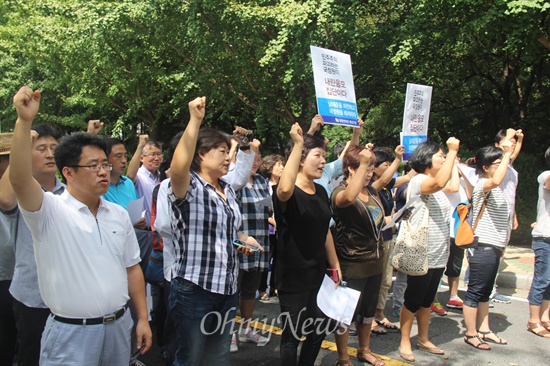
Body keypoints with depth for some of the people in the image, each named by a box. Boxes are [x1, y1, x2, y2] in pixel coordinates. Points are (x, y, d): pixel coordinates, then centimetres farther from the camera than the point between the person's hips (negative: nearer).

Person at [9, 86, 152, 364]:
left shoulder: (119, 214, 6)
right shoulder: (51, 211, -10)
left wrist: (142, 318, 8)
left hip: (119, 325, 5)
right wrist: (24, 121, -38)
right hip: (71, 332, -5)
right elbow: (19, 179, -29)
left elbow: (131, 267, 10)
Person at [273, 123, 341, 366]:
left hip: (318, 273, 8)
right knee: (292, 335, 5)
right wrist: (298, 144, -36)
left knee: (319, 330, 18)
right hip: (293, 276, -8)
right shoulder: (288, 192, -15)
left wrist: (335, 265, 16)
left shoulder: (320, 192, 8)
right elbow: (284, 189, -42)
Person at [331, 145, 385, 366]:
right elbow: (348, 198, -43)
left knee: (368, 310, 23)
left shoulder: (371, 191, 6)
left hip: (374, 262, 8)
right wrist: (362, 163, -41)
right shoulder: (340, 192, -17)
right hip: (351, 265, -8)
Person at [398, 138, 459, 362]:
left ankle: (423, 340, 32)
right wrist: (452, 151, -30)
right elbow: (439, 183, -35)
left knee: (427, 300, 19)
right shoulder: (419, 180, -15)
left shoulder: (435, 186, 14)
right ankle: (405, 343, 17)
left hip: (438, 255, 9)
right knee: (413, 301, 4)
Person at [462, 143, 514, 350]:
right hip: (483, 248, -10)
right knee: (475, 292, -1)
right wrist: (507, 153, -33)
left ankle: (483, 330, 27)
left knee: (485, 292, 17)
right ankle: (471, 334, 7)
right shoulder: (482, 184, -16)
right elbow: (496, 181, -40)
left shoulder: (494, 188, 16)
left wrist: (500, 246, 24)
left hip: (493, 248, 10)